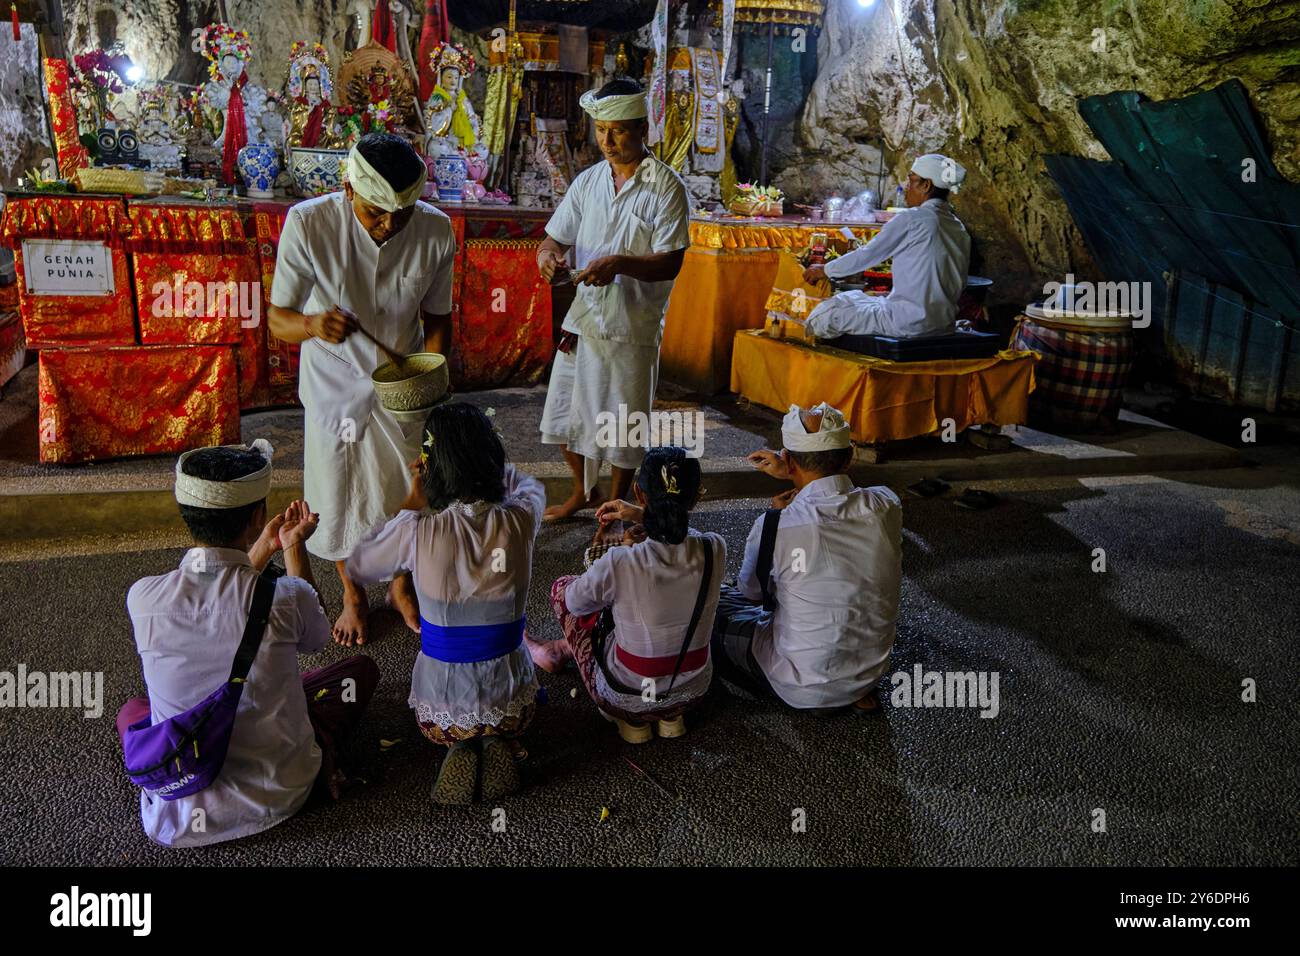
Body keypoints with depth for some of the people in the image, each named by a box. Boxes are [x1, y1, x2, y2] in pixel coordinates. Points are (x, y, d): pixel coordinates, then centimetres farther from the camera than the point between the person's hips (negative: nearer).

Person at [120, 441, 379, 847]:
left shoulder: (143, 599, -17)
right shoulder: (285, 598, -24)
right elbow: (316, 638, 3)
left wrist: (261, 550, 15)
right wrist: (294, 547, 8)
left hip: (177, 813, 1)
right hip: (279, 795, 0)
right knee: (361, 668, 19)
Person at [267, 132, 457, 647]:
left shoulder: (436, 231, -18)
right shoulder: (308, 224, -25)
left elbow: (437, 316, -3)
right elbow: (277, 317, -17)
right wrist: (312, 325, -40)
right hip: (335, 384, -1)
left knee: (405, 493, 15)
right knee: (338, 496, 12)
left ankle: (401, 585, 44)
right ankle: (353, 595, 40)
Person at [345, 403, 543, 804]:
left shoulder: (416, 532, -22)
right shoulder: (520, 520, -17)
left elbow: (356, 568, 1)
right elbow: (527, 483, 11)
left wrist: (413, 503, 3)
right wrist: (476, 462, 14)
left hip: (441, 708, 0)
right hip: (510, 705, 0)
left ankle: (459, 745, 5)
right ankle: (494, 741, 7)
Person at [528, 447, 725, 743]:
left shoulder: (617, 565, -31)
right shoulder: (715, 549, -19)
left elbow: (576, 605, -6)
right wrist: (646, 517, 6)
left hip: (625, 699, -4)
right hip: (693, 691, 4)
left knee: (563, 586, 14)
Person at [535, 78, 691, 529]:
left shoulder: (666, 187, -9)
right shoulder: (588, 180, 6)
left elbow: (670, 263, -16)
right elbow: (556, 236, 8)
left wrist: (620, 263, -32)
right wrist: (547, 255, -16)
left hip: (633, 325, -5)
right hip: (585, 315, 5)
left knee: (624, 424, 7)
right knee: (565, 412, 14)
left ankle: (616, 504, 30)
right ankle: (584, 492, 38)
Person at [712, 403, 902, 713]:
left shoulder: (775, 526, -27)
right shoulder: (887, 506, -14)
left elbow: (753, 594, -4)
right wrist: (792, 476, 16)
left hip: (803, 686, -5)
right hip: (871, 672, 5)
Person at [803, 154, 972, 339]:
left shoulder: (911, 219, -10)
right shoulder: (959, 228, 12)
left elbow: (867, 255, -4)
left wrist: (824, 270, 12)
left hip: (910, 323, -9)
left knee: (822, 315, -1)